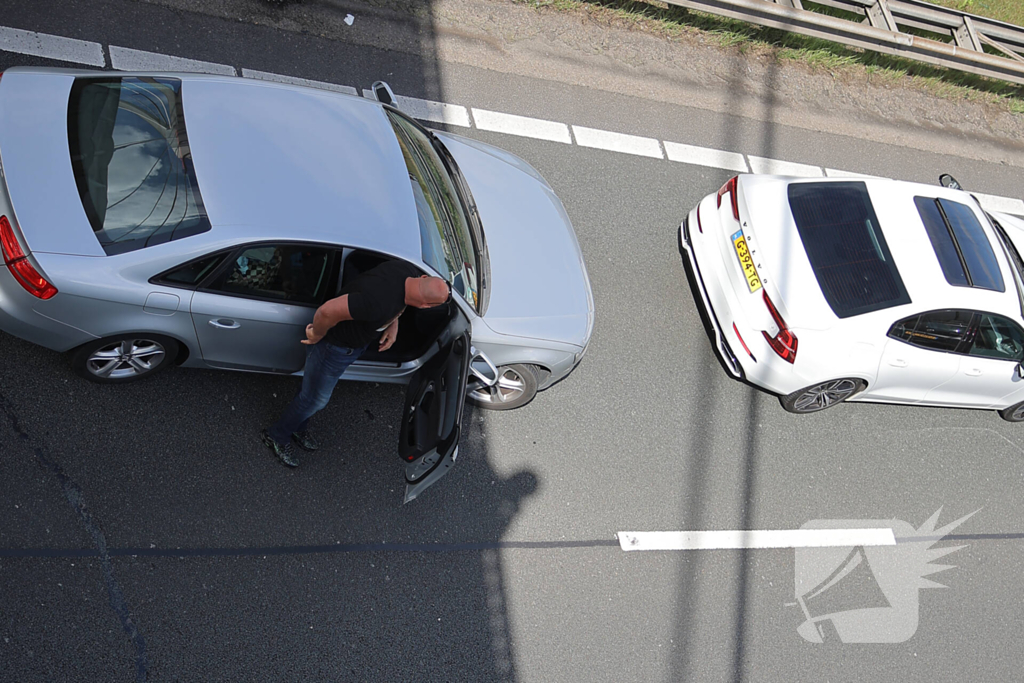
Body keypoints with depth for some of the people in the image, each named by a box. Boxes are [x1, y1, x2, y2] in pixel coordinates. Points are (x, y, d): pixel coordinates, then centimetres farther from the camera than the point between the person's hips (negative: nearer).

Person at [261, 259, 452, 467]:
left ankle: (298, 428, 53)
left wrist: (393, 323, -5)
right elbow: (328, 310, -42)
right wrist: (317, 335, -23)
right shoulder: (378, 302, -45)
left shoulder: (409, 272, -18)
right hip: (336, 346, -8)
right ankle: (277, 436, 39)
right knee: (315, 398, 13)